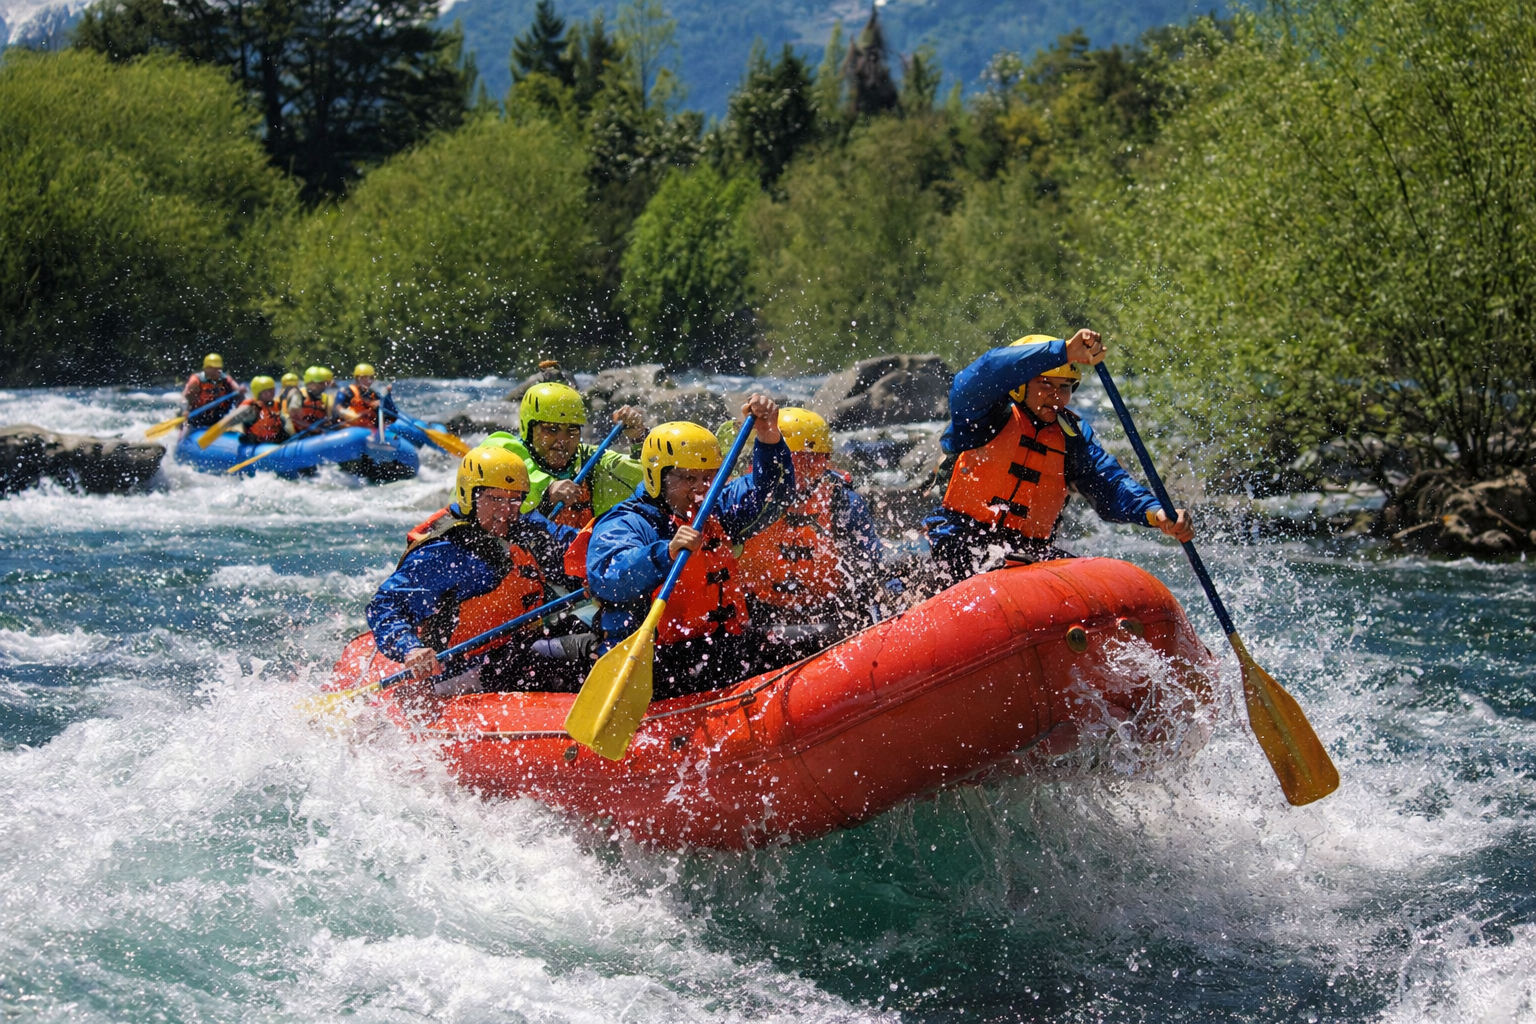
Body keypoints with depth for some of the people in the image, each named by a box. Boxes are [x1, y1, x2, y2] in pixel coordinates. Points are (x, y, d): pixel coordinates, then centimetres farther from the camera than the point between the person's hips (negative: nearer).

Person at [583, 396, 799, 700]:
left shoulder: (715, 513, 19)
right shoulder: (624, 524, -4)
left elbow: (772, 494, 12)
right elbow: (605, 578, -23)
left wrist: (769, 438, -7)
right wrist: (668, 553, -39)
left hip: (721, 644, 7)